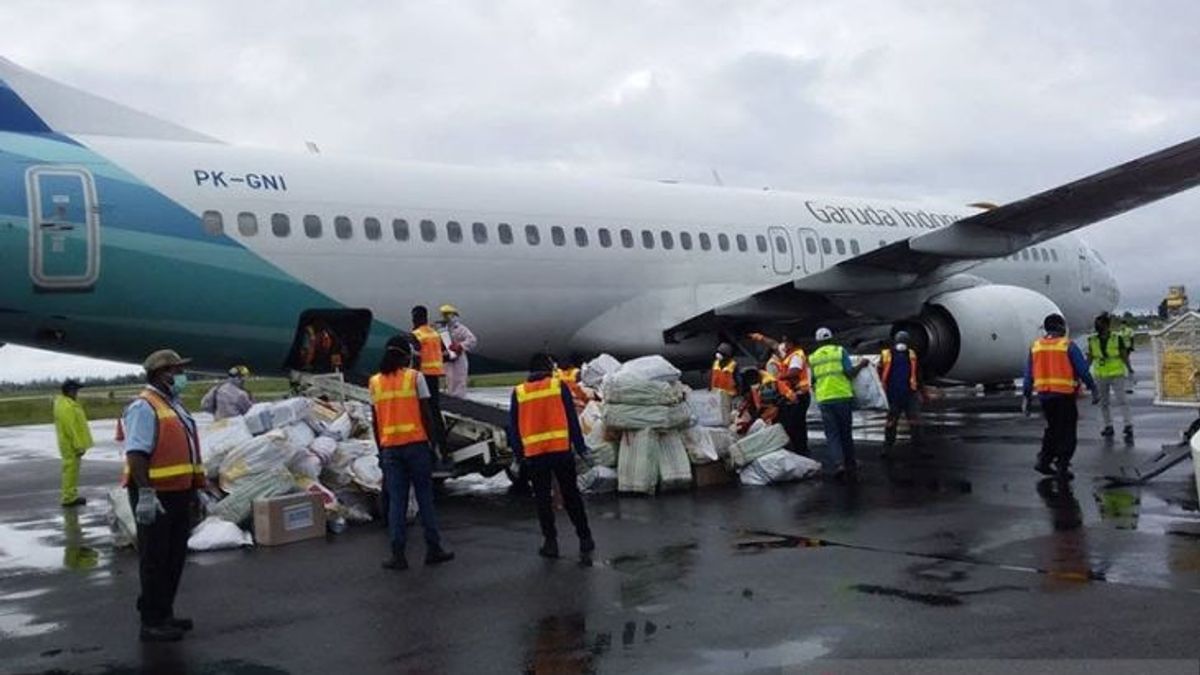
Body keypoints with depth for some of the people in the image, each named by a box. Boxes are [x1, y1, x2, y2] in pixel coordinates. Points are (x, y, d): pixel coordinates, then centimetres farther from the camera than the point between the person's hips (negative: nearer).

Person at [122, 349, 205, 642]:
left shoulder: (174, 406, 17)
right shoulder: (144, 407, -13)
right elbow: (136, 454, -21)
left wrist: (194, 491, 24)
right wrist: (145, 495, -27)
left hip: (179, 494, 9)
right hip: (156, 497, -9)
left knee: (174, 558, 15)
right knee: (155, 560, -2)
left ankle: (165, 613, 26)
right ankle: (151, 623, 6)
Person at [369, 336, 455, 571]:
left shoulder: (375, 382, 6)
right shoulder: (415, 377, -4)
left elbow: (375, 421, 7)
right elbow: (426, 413, -6)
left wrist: (380, 450, 14)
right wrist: (430, 440, 3)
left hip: (390, 447, 3)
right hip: (416, 443, -2)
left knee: (396, 501, 5)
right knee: (425, 497, 6)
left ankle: (398, 555, 2)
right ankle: (433, 549, 10)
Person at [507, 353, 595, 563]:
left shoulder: (518, 392, 6)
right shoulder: (559, 386, 1)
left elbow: (513, 427, 9)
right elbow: (572, 419, -1)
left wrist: (518, 454, 16)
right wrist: (580, 447, 4)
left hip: (534, 453, 1)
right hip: (561, 450, -1)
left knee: (542, 498, 11)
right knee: (571, 496, 6)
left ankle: (550, 541, 11)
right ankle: (585, 540, 4)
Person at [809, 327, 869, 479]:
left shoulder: (812, 357, 9)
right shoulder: (840, 351, 2)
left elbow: (812, 381, 12)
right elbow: (849, 372, -7)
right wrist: (861, 365, 8)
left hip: (824, 399, 1)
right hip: (843, 396, -1)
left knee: (832, 434, 4)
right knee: (846, 433, 10)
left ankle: (837, 463, -14)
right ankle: (850, 466, 16)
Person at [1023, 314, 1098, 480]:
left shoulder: (1035, 346, 6)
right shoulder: (1068, 346, -7)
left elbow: (1029, 375, 8)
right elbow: (1083, 370, -6)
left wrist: (1027, 397, 13)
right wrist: (1093, 389, 3)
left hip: (1044, 395, 5)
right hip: (1065, 394, -5)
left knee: (1053, 428, 20)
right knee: (1067, 432, 5)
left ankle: (1044, 461, 15)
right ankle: (1062, 466, 1)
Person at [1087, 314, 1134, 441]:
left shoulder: (1117, 339, -6)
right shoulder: (1093, 341, 2)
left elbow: (1124, 355, -3)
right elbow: (1090, 358, 7)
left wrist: (1129, 368, -15)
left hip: (1116, 375, -4)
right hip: (1100, 376, 4)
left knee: (1122, 400, -10)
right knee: (1104, 402, 11)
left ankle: (1128, 427, -11)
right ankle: (1108, 427, 22)